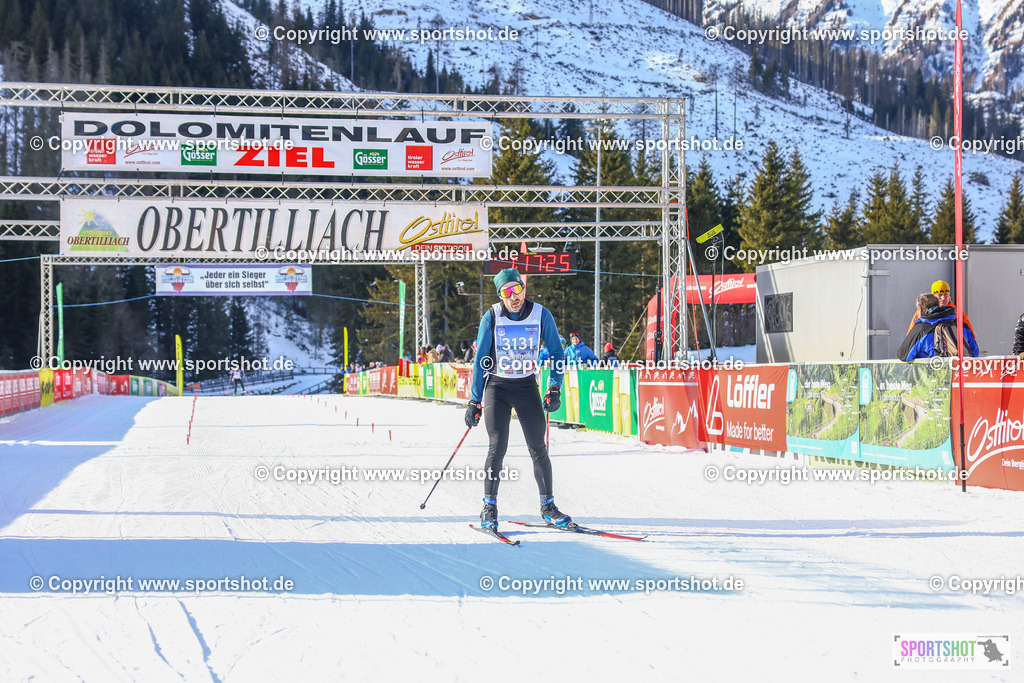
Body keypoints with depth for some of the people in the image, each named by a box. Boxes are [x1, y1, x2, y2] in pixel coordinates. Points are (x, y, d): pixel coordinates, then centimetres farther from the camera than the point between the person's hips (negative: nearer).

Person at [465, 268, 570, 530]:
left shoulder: (541, 315, -6)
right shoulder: (492, 317, -7)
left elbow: (557, 354, 4)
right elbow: (480, 360, 0)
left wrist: (554, 388, -8)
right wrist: (475, 401, -2)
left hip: (527, 387, 1)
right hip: (497, 388, -1)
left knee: (538, 449, -1)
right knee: (497, 447, -10)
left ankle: (548, 507, 11)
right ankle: (489, 508, 1)